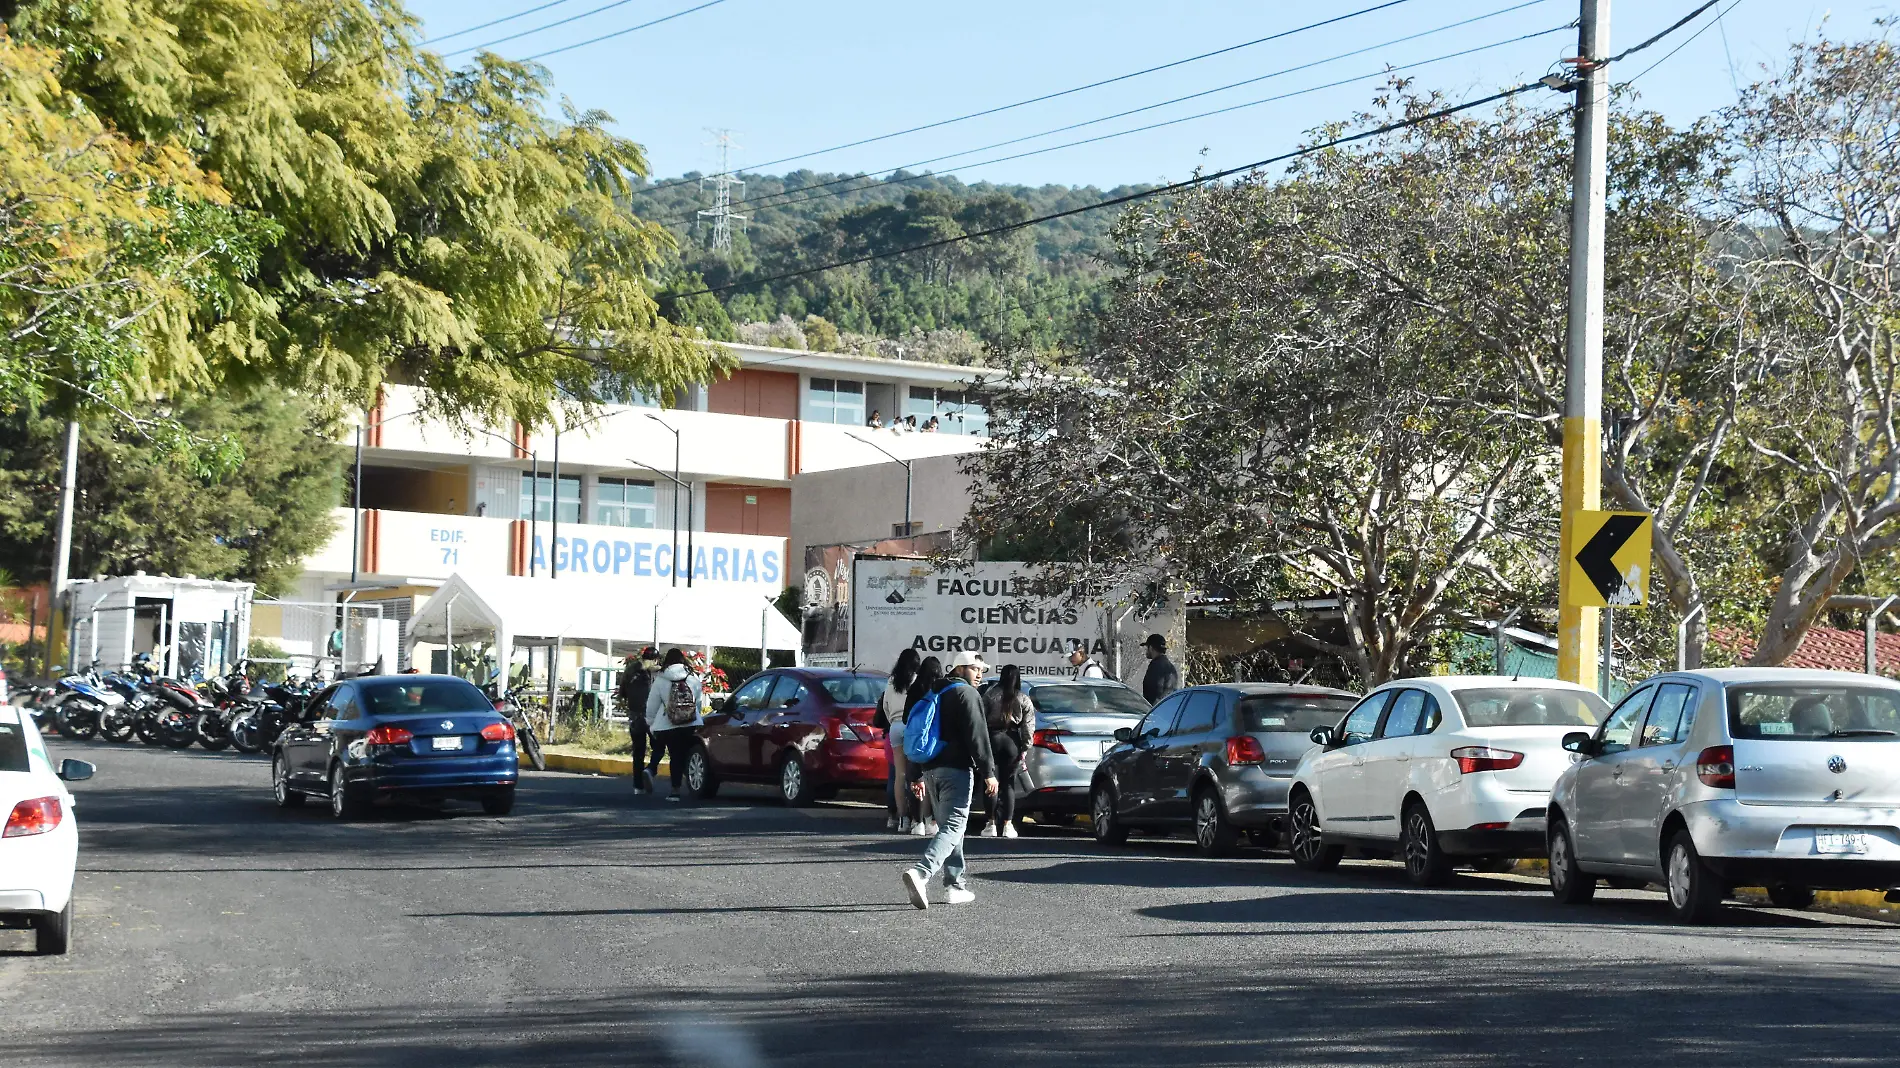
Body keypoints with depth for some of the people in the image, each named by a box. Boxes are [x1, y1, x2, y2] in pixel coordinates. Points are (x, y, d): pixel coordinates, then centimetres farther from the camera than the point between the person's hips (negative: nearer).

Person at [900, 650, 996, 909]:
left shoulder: (934, 695, 22)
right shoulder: (966, 694, -4)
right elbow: (977, 736, -13)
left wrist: (916, 776, 25)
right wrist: (989, 772, -15)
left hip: (931, 769, 8)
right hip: (957, 771, -8)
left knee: (948, 825, 17)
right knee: (953, 827, -13)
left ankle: (955, 885, 16)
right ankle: (920, 873, -32)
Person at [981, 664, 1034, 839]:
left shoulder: (992, 695, -1)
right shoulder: (1024, 700, 4)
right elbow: (1029, 726, 0)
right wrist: (1024, 749, 5)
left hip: (993, 739, -2)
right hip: (1012, 741, 2)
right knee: (1008, 783, 9)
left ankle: (991, 824, 2)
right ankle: (1007, 825, 5)